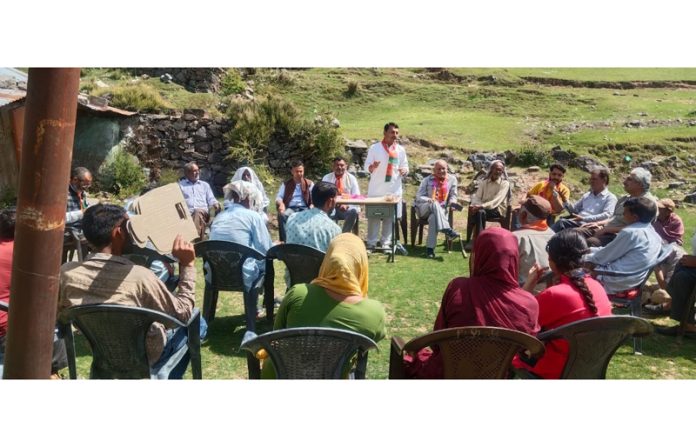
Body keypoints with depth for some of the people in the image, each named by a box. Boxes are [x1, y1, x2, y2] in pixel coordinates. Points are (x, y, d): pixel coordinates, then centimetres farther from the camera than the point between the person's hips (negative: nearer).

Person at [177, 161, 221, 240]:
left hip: (203, 212, 0)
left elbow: (211, 199, 20)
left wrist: (215, 204, -4)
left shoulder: (205, 185, 29)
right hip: (186, 213, 0)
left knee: (198, 212, -37)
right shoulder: (180, 185, 24)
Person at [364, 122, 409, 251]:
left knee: (390, 217, 5)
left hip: (394, 190, 2)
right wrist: (372, 166, -22)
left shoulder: (401, 150, 7)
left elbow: (405, 168, 11)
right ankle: (371, 243, 9)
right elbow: (366, 167, 0)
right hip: (376, 189, -2)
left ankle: (386, 243, 13)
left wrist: (404, 171, -12)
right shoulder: (374, 148, 0)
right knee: (373, 216, 1)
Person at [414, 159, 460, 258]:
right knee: (435, 204, -37)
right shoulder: (427, 180, 4)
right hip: (423, 208, 0)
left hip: (441, 211, 1)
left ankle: (430, 248, -36)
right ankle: (447, 229, -47)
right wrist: (428, 200, -22)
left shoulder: (452, 179, 8)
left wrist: (452, 202, -13)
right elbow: (419, 196, -1)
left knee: (433, 218, -36)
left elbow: (453, 195, 11)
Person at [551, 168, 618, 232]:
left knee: (562, 222, -33)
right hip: (577, 222, 6)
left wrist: (584, 218, -17)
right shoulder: (587, 195, 28)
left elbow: (606, 215, -9)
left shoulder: (610, 198, 8)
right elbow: (574, 210, 27)